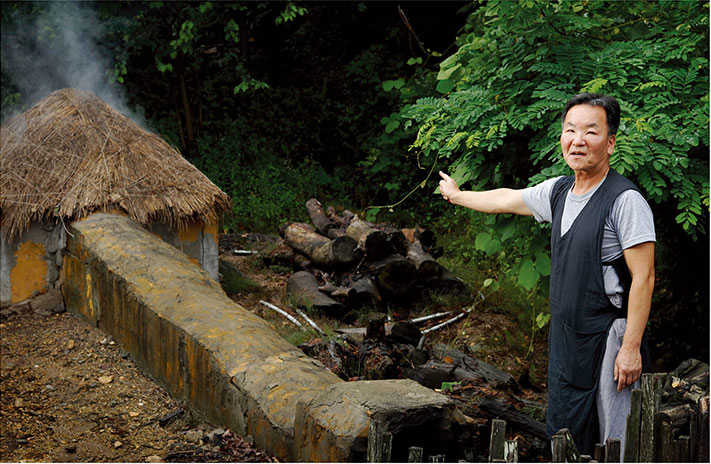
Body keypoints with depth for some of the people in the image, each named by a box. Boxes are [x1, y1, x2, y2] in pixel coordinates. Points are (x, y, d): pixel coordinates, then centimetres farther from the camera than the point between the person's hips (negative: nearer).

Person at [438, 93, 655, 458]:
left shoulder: (626, 201, -15)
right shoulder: (558, 191, 8)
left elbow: (643, 278, -16)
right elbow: (505, 200, 26)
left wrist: (631, 348, -19)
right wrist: (457, 195, 41)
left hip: (608, 340, -7)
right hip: (564, 337, 8)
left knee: (615, 443, -4)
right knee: (561, 433, 13)